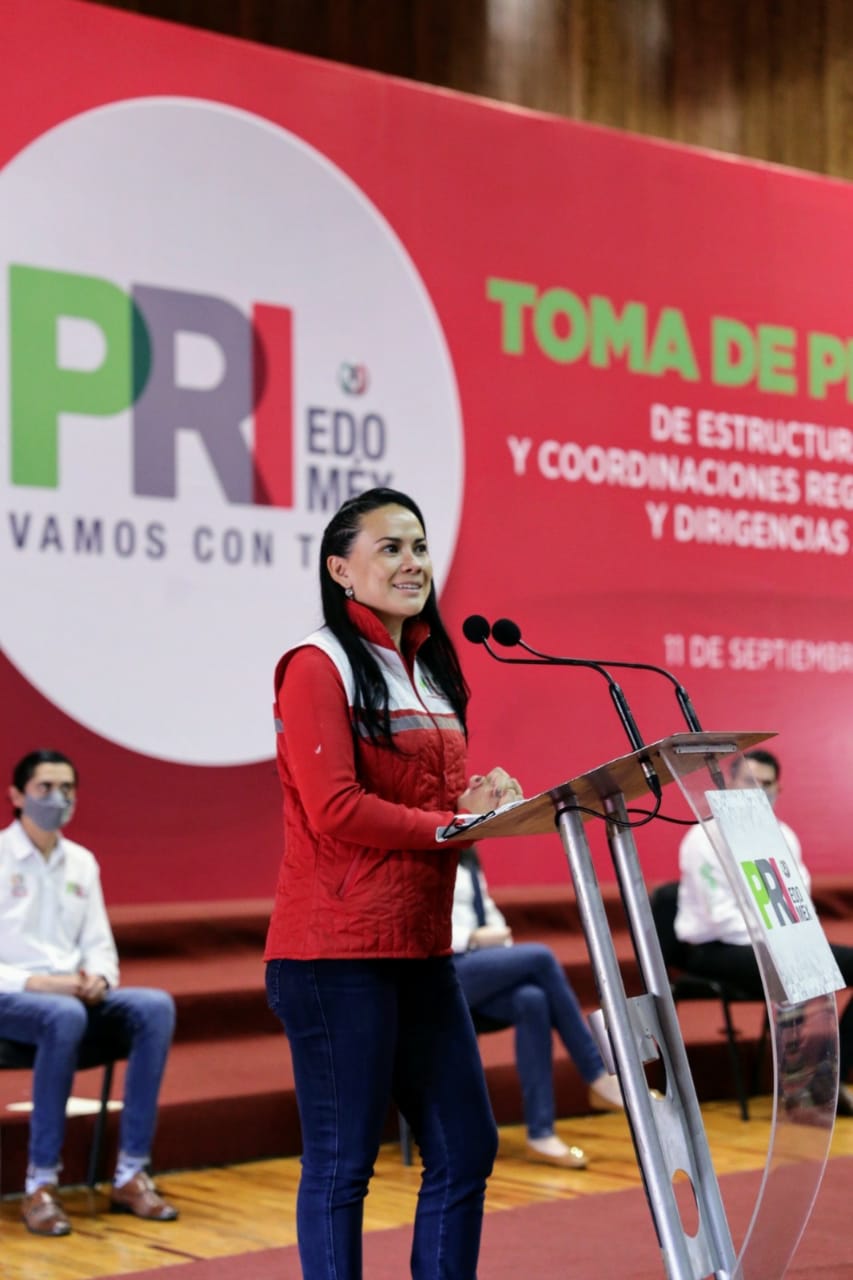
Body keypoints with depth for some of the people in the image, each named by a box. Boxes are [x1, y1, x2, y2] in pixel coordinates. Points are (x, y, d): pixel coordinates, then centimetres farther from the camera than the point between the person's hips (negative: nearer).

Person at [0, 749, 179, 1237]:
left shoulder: (82, 863, 14)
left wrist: (98, 978, -8)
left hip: (74, 996, 6)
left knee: (156, 1006, -23)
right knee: (65, 1016, -40)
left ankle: (131, 1175, -21)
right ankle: (41, 1183, -30)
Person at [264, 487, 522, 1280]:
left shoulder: (430, 670, 17)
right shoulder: (320, 667, -8)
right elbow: (336, 810, -17)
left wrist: (479, 795, 0)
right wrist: (456, 823, -16)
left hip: (420, 947, 8)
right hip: (336, 951, -8)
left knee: (465, 1150, 10)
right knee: (341, 1163, 0)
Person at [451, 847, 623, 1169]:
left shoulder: (465, 859, 20)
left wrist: (504, 950, 4)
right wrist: (475, 939, -17)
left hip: (482, 967, 7)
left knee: (532, 1001, -25)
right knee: (540, 957, -25)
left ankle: (540, 1134, -24)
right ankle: (600, 1079, -15)